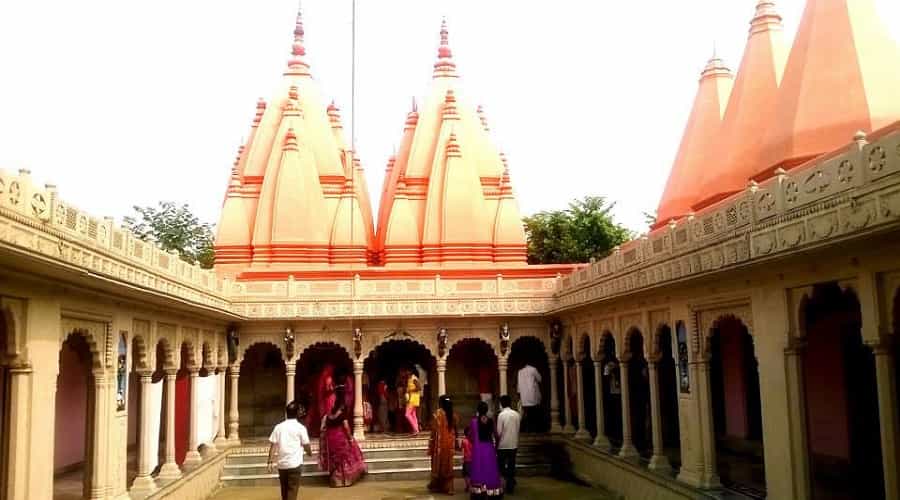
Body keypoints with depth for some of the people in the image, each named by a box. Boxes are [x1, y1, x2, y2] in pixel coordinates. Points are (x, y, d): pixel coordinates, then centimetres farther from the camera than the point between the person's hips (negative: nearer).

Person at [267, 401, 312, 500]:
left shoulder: (279, 427, 5)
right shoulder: (300, 427, -4)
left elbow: (273, 445, 1)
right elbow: (306, 445, 3)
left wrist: (270, 461, 4)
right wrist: (310, 452, 24)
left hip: (282, 464, 4)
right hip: (295, 464, -4)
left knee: (284, 490, 18)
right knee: (292, 490, -2)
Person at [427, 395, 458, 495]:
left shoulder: (437, 414, -13)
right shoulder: (453, 415, 2)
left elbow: (434, 431, -12)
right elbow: (455, 430, 8)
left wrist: (430, 445, -6)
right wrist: (455, 442, 19)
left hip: (439, 443, -4)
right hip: (450, 443, 4)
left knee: (438, 465, 9)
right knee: (448, 465, 10)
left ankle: (436, 486, 20)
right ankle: (448, 487, 9)